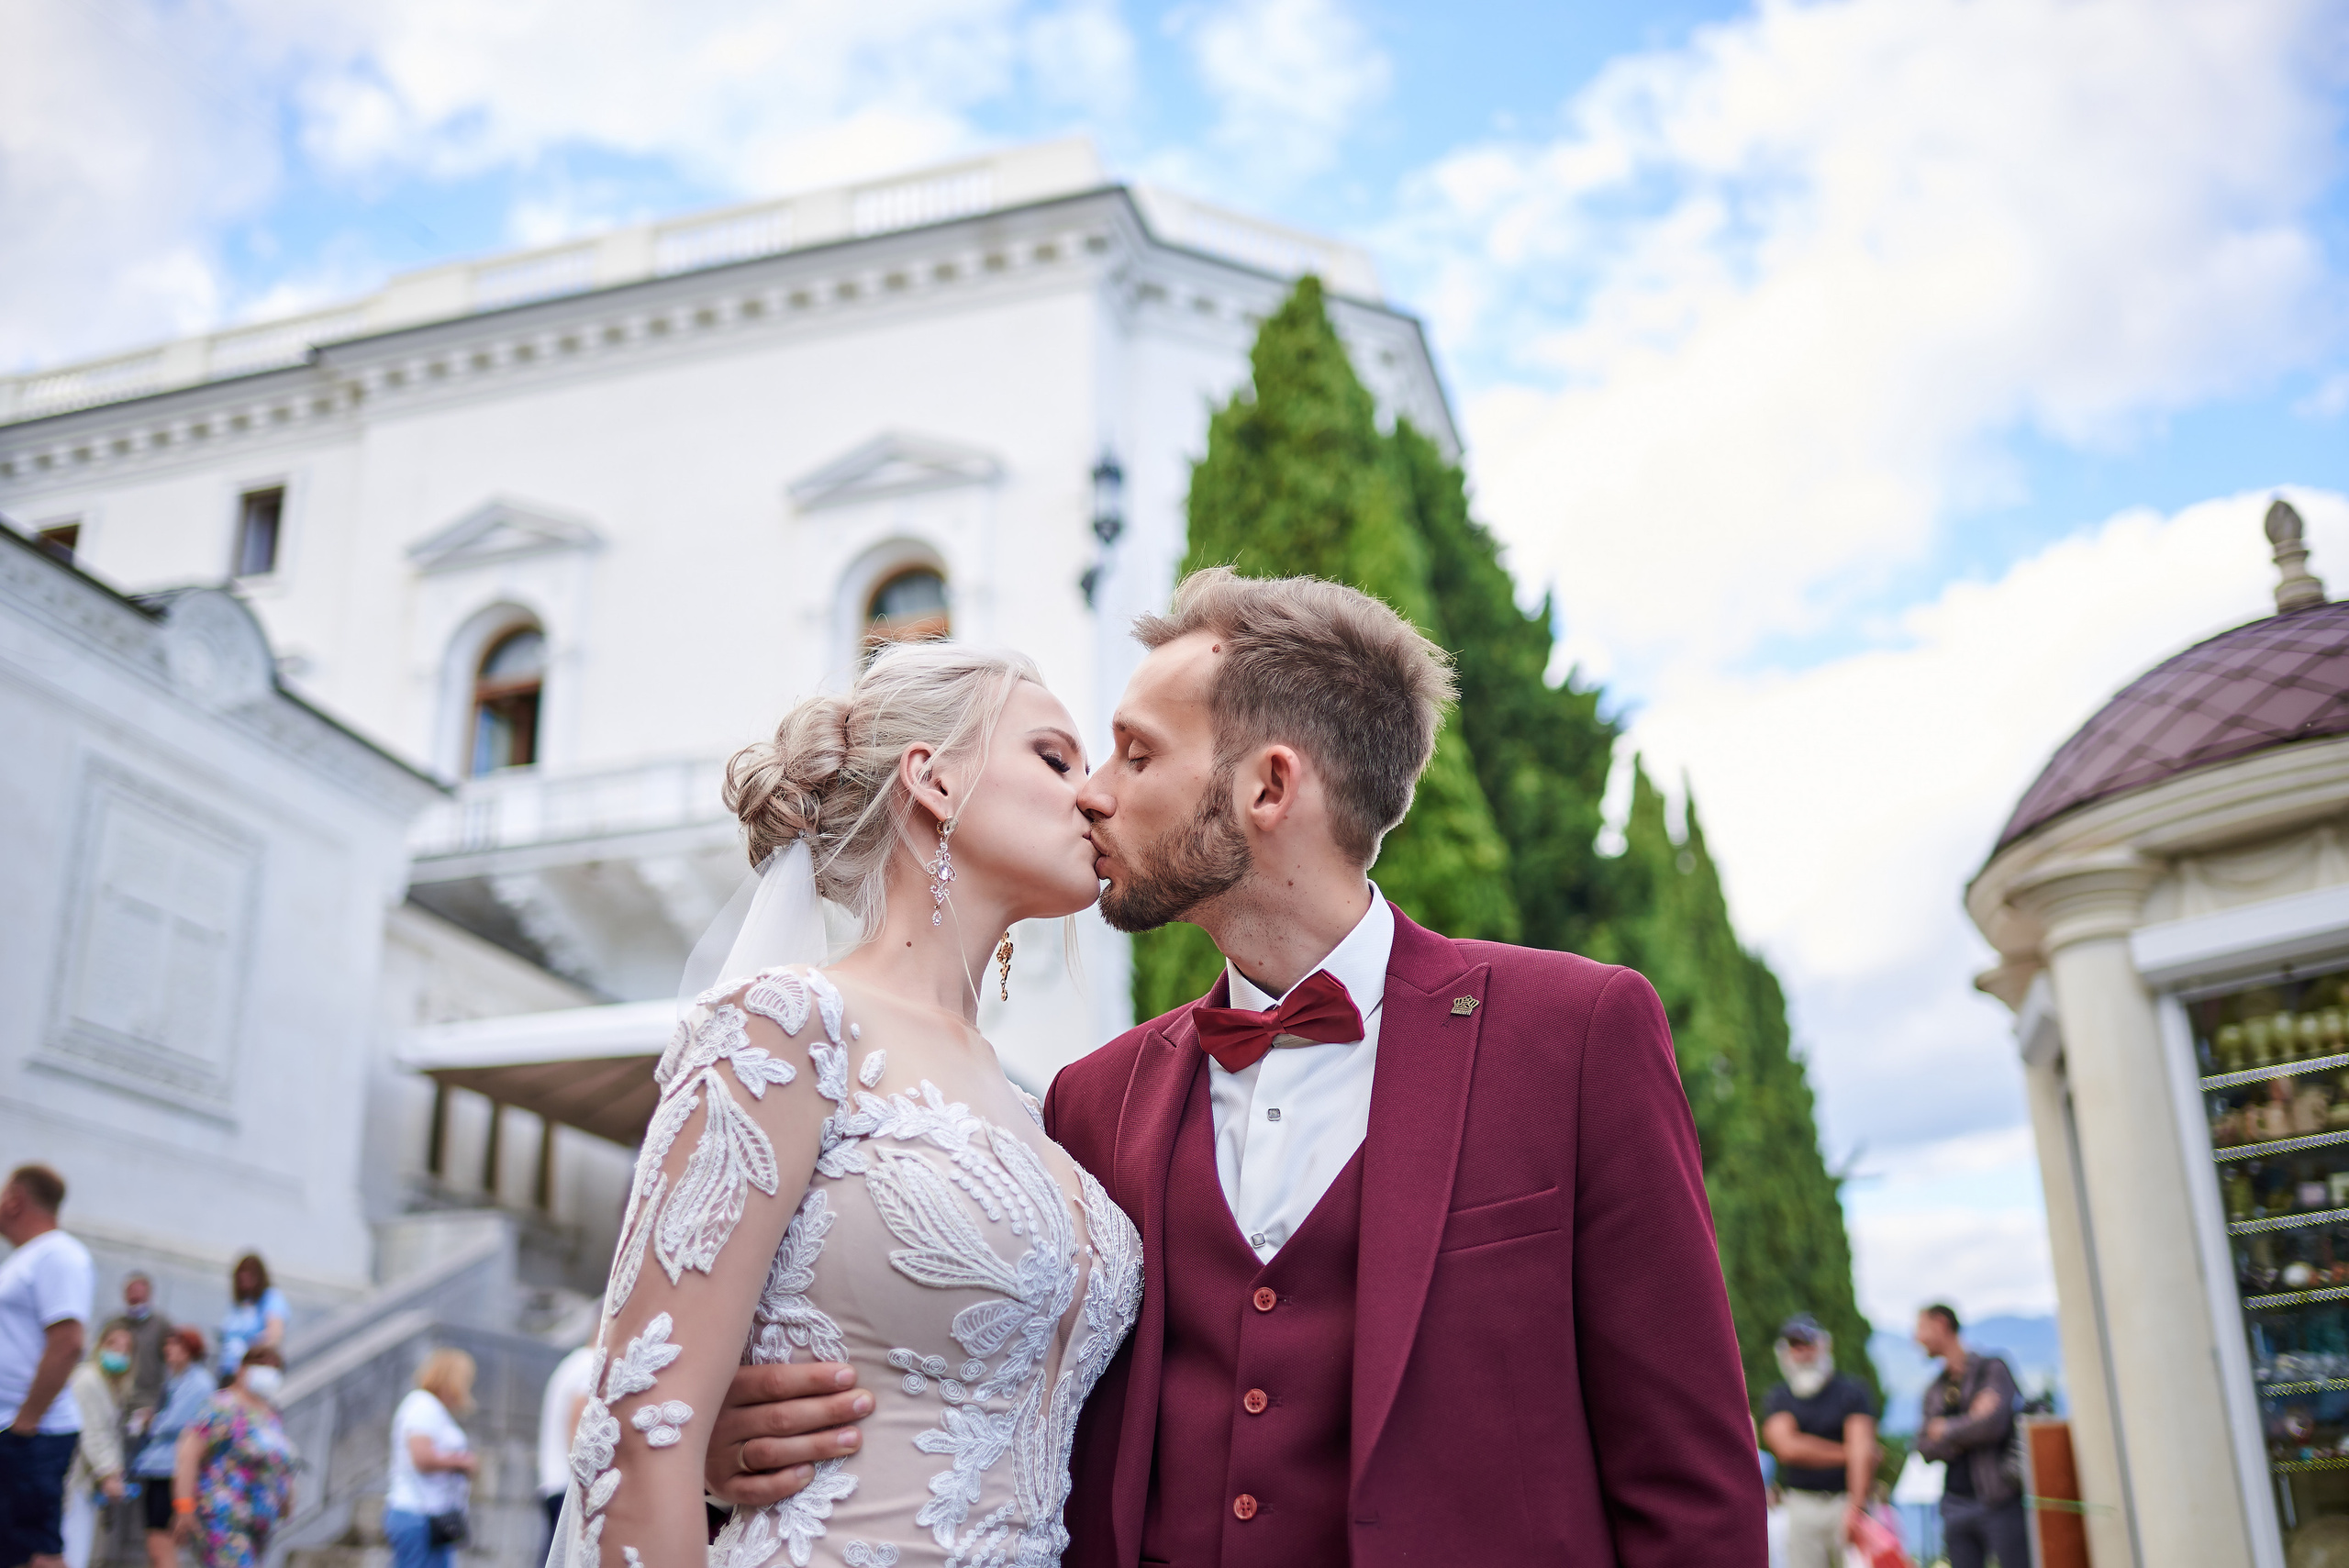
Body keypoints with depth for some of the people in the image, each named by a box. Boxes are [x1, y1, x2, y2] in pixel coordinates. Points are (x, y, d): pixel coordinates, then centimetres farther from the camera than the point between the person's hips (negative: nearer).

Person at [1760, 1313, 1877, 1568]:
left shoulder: (1851, 1391, 1)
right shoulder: (1777, 1399, 8)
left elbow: (1862, 1450, -10)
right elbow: (1788, 1447, -8)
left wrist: (1856, 1506, -22)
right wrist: (1845, 1453, -8)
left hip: (1847, 1501, -1)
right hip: (1801, 1506, 2)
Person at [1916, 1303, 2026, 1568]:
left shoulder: (1991, 1369, 0)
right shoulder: (1934, 1389, 15)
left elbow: (1992, 1423, -14)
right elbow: (1925, 1447, 7)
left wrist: (1945, 1429, -1)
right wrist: (1968, 1429, -7)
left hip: (1998, 1500, -5)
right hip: (1955, 1504, 5)